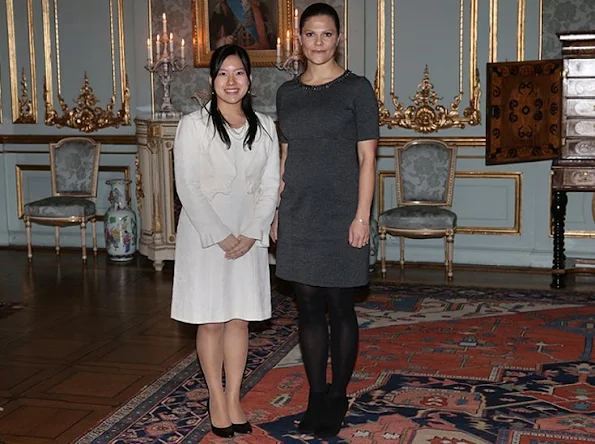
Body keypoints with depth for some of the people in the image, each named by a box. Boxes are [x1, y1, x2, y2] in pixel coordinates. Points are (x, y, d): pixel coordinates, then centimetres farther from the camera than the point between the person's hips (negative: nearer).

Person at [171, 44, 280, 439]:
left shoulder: (264, 127, 5)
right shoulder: (194, 125, -6)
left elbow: (270, 186, 2)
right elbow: (188, 188, -11)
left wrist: (249, 234, -10)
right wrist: (221, 237, -15)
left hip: (249, 238, 3)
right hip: (205, 235, -3)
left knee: (240, 318, 9)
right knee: (211, 321, 5)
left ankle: (234, 399, 21)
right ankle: (216, 399, 20)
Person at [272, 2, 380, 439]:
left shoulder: (356, 88, -3)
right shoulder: (288, 92, 10)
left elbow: (367, 158, -6)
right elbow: (285, 157, 14)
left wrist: (362, 216, -13)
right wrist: (276, 210, 10)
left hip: (340, 214, -4)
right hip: (298, 215, 4)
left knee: (340, 307, 4)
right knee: (308, 306, 9)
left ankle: (337, 398, 19)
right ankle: (316, 397, 21)